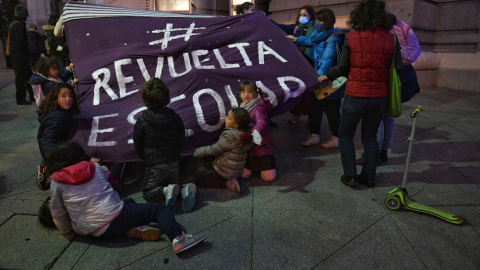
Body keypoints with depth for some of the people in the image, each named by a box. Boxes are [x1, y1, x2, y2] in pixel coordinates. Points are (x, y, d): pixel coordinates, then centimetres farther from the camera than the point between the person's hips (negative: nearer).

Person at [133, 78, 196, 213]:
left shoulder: (142, 121, -10)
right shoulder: (175, 118, -2)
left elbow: (138, 148, 1)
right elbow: (181, 143, 7)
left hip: (154, 166, -3)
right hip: (174, 163, 3)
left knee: (148, 194, 13)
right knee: (173, 183, 25)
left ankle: (166, 191, -20)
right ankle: (185, 190, -11)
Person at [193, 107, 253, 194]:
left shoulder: (230, 135, -27)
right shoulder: (244, 133, 0)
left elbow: (214, 150, -16)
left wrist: (197, 152, -1)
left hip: (227, 171, -10)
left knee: (198, 179, -2)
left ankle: (227, 184, -11)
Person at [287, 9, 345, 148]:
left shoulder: (333, 39, -20)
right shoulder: (320, 35, 9)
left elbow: (327, 60, -28)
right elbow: (310, 41, 30)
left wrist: (320, 76, -35)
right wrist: (296, 39, 35)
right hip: (318, 79, 9)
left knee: (331, 110, 2)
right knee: (314, 107, 13)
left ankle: (335, 138, 19)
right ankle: (314, 135, 26)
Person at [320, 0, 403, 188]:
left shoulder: (352, 37, -8)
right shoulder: (390, 39, 0)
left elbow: (342, 68, -5)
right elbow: (398, 68, 1)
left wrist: (326, 77, 12)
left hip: (355, 97, -3)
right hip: (379, 97, 3)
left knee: (345, 135, 14)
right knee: (370, 137, 18)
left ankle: (350, 175, 10)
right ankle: (369, 177, 22)